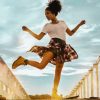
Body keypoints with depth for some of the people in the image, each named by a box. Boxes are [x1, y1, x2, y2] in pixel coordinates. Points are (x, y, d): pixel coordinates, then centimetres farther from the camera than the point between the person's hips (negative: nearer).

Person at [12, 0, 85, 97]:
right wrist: (28, 30, 5)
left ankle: (54, 92, 5)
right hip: (53, 45, -4)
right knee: (41, 65, -25)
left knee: (58, 71, 1)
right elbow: (39, 37, 11)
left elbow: (70, 33, 23)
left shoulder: (62, 22, 20)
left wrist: (79, 25, 16)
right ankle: (24, 60, -6)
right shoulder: (47, 25, 11)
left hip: (63, 48, 4)